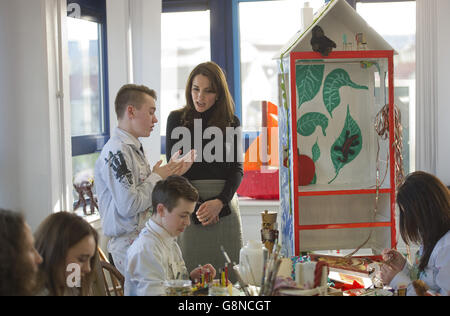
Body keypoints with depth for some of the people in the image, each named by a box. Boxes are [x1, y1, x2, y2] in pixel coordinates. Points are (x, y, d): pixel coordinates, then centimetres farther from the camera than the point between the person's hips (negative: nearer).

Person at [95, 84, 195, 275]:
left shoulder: (135, 149, 17)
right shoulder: (117, 152, -14)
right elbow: (128, 205, -21)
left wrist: (172, 174, 10)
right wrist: (157, 177, -8)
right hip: (129, 247, -9)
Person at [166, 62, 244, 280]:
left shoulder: (231, 122, 7)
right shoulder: (177, 119, 3)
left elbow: (237, 168, 4)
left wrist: (220, 202, -13)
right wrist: (198, 205, -11)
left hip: (225, 204, 2)